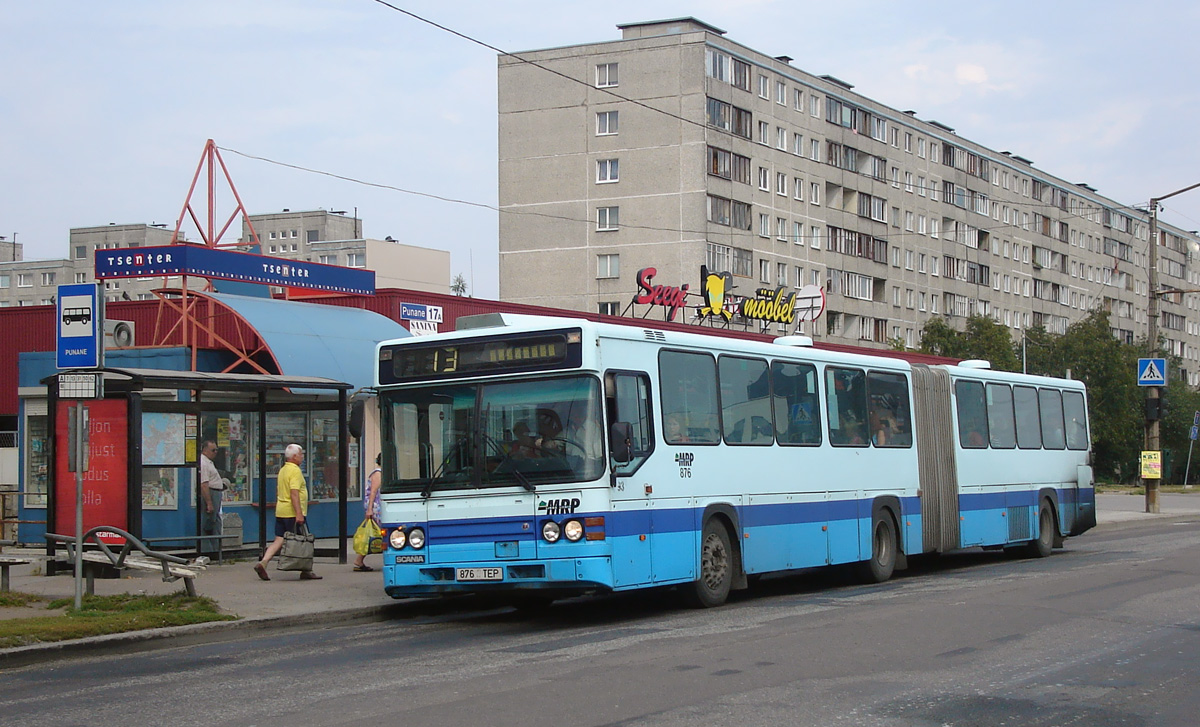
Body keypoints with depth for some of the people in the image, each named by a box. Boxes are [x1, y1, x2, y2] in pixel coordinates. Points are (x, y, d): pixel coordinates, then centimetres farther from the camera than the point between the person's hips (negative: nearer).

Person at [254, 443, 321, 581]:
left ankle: (263, 563, -8)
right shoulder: (295, 471, -14)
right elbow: (294, 493, -22)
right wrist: (299, 514, -25)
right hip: (292, 513, -9)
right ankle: (305, 571, 8)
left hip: (280, 512, 9)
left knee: (279, 540, 6)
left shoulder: (282, 470, 16)